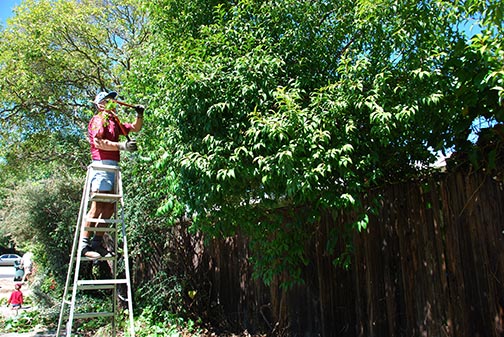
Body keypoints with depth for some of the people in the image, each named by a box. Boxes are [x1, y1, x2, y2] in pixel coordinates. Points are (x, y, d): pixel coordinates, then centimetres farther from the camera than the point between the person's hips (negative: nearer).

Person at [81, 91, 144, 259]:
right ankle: (85, 244, -10)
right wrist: (122, 146, -20)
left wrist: (139, 115, 15)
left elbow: (135, 128, 32)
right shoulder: (98, 119, -1)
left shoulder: (114, 122, 25)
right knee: (97, 206, -12)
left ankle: (97, 242, 13)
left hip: (113, 167, 9)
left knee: (110, 207, 8)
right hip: (102, 165, -9)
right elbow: (98, 142, -15)